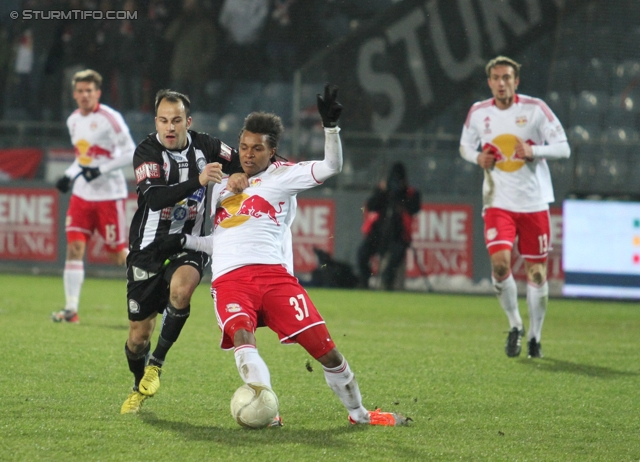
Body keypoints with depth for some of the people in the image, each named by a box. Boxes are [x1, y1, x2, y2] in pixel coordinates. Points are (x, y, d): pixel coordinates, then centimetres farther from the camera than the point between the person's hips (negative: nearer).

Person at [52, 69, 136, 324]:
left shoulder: (110, 119, -13)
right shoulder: (73, 121, 10)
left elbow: (130, 153, -13)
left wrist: (101, 170, -21)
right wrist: (69, 176, 7)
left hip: (109, 195, -6)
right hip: (82, 195, 6)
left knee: (117, 253, -1)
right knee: (74, 247, -6)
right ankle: (71, 309, -8)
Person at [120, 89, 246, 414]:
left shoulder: (203, 146, -3)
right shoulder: (146, 152, -14)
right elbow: (154, 198, -30)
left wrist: (241, 175, -13)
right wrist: (198, 182, -42)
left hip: (188, 245, 1)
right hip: (149, 249, -1)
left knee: (180, 288, -34)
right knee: (139, 335, 3)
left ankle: (156, 363, -15)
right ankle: (139, 388, 33)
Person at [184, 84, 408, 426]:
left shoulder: (282, 175, 11)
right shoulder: (223, 181, 23)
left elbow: (331, 167, -4)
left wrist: (330, 126, -15)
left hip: (274, 273, -2)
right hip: (229, 279, 2)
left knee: (325, 348, -4)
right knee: (242, 335, -32)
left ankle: (358, 413, 17)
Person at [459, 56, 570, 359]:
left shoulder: (535, 109, -6)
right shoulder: (478, 113, 2)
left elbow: (563, 148, -4)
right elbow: (465, 146, 18)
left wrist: (533, 152, -21)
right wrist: (478, 157, -5)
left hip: (534, 203, -1)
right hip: (498, 203, 1)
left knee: (536, 271, 4)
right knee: (500, 262, -18)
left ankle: (534, 336, 22)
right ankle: (514, 326, 3)